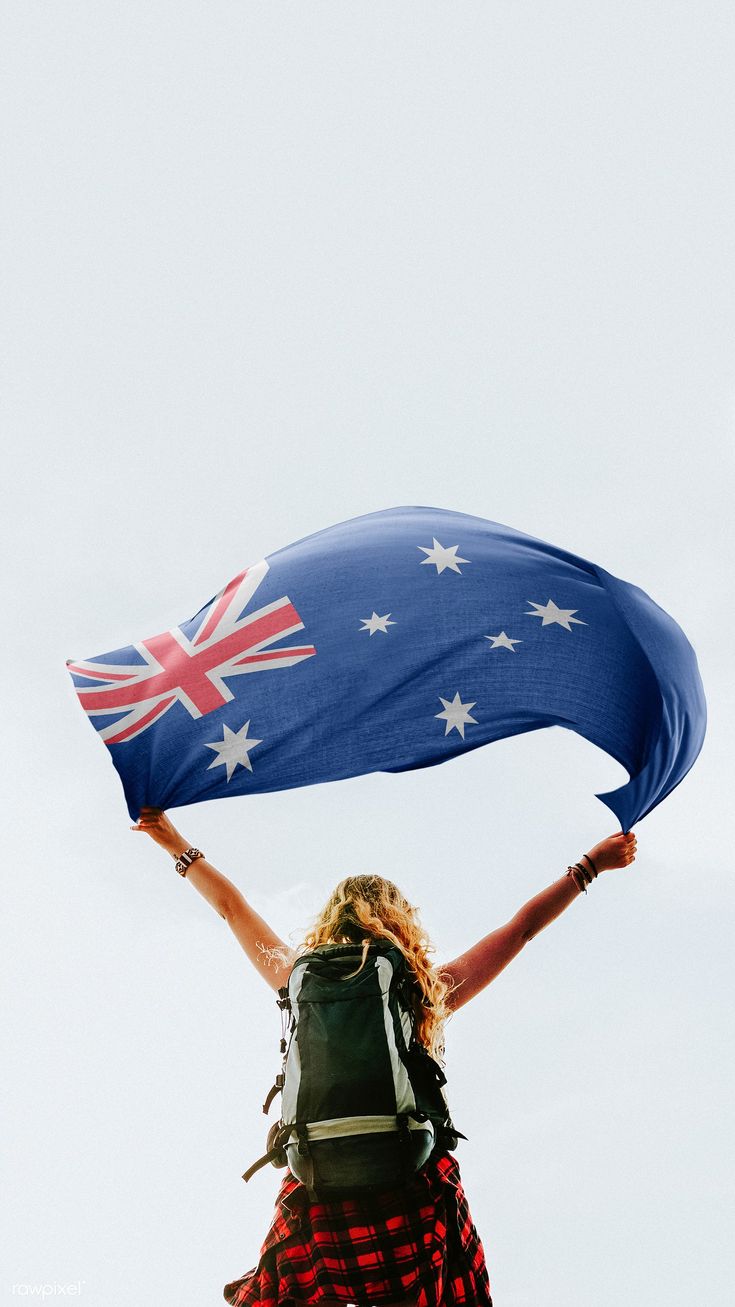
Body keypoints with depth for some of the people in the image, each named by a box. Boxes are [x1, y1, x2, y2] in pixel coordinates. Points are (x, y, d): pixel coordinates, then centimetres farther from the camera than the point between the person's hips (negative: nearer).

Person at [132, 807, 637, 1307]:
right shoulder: (432, 990, 1)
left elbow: (231, 906, 17)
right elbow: (522, 927, 11)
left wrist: (178, 846, 30)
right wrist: (590, 865, 22)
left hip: (318, 1199, 1)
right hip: (419, 1196, 0)